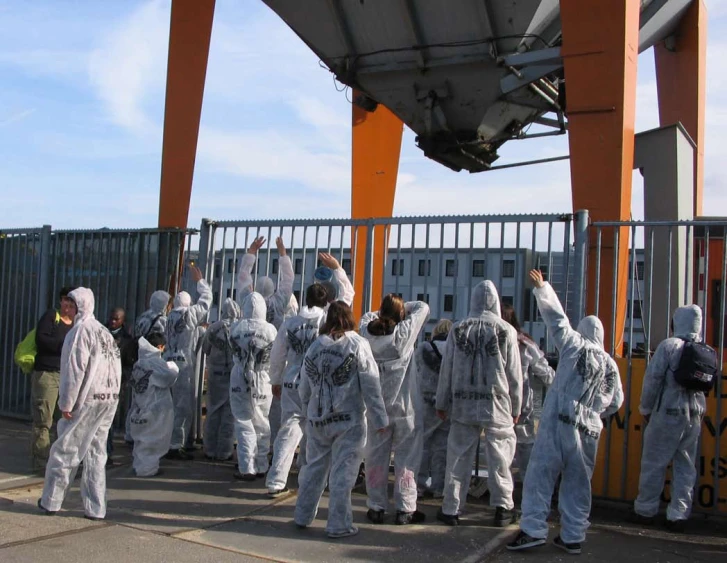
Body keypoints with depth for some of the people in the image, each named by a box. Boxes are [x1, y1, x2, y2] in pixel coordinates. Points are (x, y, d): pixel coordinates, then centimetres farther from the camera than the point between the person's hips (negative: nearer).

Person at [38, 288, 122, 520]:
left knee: (64, 451, 6)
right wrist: (112, 393, 13)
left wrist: (66, 403, -11)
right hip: (110, 399, 7)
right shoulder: (105, 332, 15)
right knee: (96, 453, 11)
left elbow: (74, 370, -14)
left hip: (87, 400, -7)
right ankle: (96, 508, 11)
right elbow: (116, 366, 13)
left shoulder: (80, 331, -9)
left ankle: (51, 501, 17)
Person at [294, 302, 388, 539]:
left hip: (317, 420, 5)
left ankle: (303, 516, 28)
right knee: (343, 471, 2)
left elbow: (304, 388, 10)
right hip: (349, 420, -5)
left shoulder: (315, 346, 5)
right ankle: (339, 524, 7)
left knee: (314, 467, 16)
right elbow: (370, 386, -11)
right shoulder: (358, 344, -9)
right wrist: (379, 418, -6)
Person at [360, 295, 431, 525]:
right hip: (405, 407, -3)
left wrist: (383, 311, 12)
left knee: (376, 456, 11)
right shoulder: (405, 332, -13)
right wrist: (402, 307, 10)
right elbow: (423, 307, 1)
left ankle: (376, 507, 18)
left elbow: (367, 316, 17)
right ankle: (405, 509, 10)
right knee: (406, 458, 6)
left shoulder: (367, 333, -5)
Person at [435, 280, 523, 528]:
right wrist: (516, 407, 10)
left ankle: (451, 509, 14)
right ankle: (503, 508, 16)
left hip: (463, 404, 2)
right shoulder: (506, 331, -4)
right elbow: (514, 374, 0)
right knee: (499, 456, 8)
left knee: (459, 456, 7)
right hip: (497, 405, -2)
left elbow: (446, 369, 5)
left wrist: (442, 403, 14)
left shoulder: (458, 329, 1)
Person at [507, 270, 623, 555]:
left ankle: (533, 529, -7)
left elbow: (557, 318, 4)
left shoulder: (574, 346, 0)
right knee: (578, 483, 11)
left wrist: (542, 287, 12)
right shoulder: (610, 364, 12)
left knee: (540, 474, -3)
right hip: (589, 430, 5)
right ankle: (572, 536, 15)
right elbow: (615, 402, 17)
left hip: (559, 422, -5)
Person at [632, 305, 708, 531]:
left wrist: (645, 408, 0)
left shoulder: (669, 345, -10)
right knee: (686, 467, 11)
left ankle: (646, 510, 14)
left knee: (654, 463, 6)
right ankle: (678, 514, 12)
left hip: (668, 413, -4)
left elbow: (653, 378, -10)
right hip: (695, 416, 4)